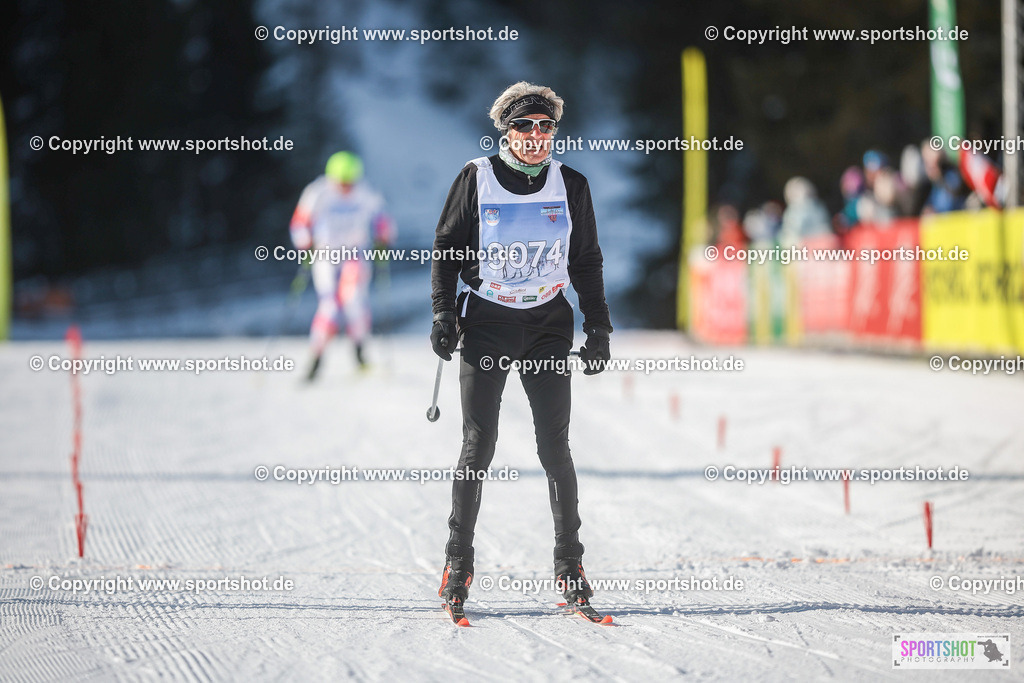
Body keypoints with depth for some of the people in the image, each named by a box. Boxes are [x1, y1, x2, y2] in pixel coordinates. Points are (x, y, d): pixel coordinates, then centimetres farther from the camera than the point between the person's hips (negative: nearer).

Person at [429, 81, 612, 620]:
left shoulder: (571, 186, 4)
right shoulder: (476, 179, -2)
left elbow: (587, 261, 13)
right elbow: (446, 249, 3)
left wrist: (598, 326, 7)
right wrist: (443, 314, -6)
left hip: (548, 323, 2)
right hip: (486, 322, -2)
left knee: (554, 447, -4)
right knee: (478, 446, -5)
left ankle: (569, 564, 5)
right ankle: (458, 563, 6)